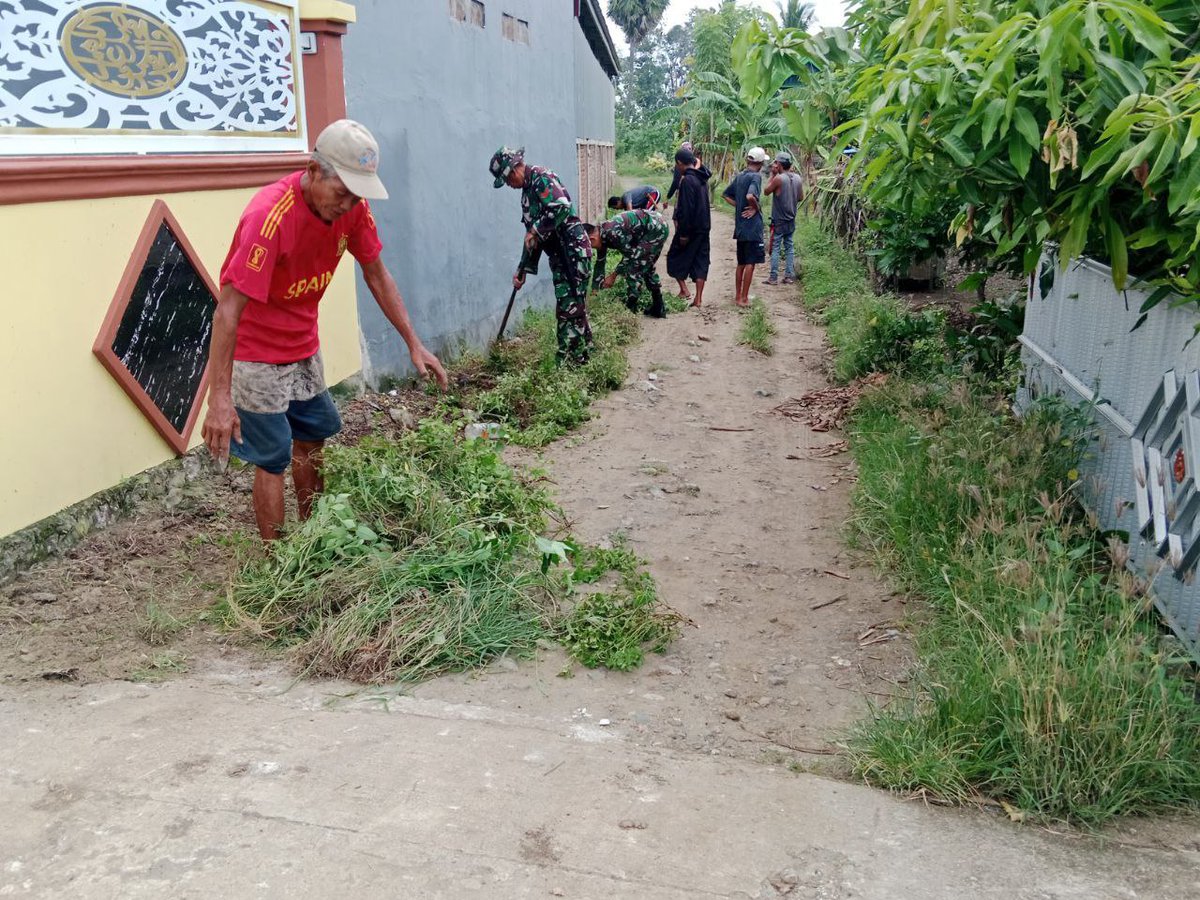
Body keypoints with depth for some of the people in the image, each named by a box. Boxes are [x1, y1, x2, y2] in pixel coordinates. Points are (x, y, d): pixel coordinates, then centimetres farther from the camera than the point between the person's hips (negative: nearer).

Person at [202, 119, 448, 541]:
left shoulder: (353, 206, -11)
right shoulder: (271, 215, -31)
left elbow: (377, 276, 3)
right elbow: (228, 311, -32)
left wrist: (414, 344, -1)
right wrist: (219, 400, -36)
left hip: (304, 347, 7)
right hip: (256, 352, -7)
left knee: (312, 440, 16)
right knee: (274, 459, -3)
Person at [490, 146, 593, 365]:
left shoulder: (541, 177, -9)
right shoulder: (527, 191, 19)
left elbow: (562, 207, -27)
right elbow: (533, 238, 21)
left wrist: (535, 230, -16)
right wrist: (522, 270, 17)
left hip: (573, 250, -10)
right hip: (559, 255, 10)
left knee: (571, 308, -8)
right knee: (566, 308, 12)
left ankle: (572, 360, -5)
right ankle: (575, 357, 19)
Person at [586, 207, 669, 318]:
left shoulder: (611, 232, -24)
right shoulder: (602, 235, 5)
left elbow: (629, 255, -15)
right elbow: (600, 264, 15)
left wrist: (613, 276, -6)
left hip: (655, 228, -10)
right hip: (658, 227, 10)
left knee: (633, 269, -7)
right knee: (647, 268, 19)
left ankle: (629, 311, 0)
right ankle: (659, 308, 27)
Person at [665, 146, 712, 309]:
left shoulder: (687, 180, -17)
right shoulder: (702, 178, 11)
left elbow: (687, 209, -21)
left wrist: (684, 233, -18)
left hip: (691, 228, -8)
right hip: (704, 227, 8)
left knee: (675, 257, 8)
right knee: (701, 262, 7)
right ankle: (698, 298, 7)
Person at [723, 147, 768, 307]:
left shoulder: (739, 176, 10)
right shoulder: (756, 176, -14)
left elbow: (726, 195, 16)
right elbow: (750, 196, -30)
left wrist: (739, 207, 9)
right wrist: (756, 208, -13)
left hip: (740, 226, 8)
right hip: (752, 226, -8)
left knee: (741, 263, 15)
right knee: (750, 263, -1)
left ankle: (738, 295, 22)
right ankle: (744, 298, 0)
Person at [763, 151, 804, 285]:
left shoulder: (778, 178, -17)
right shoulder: (798, 178, 2)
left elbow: (766, 191, -4)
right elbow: (801, 197, 10)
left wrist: (772, 175, -1)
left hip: (778, 220, -6)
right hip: (791, 220, 6)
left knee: (775, 248, 0)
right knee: (789, 247, 11)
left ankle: (773, 277, -1)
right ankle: (789, 276, 12)